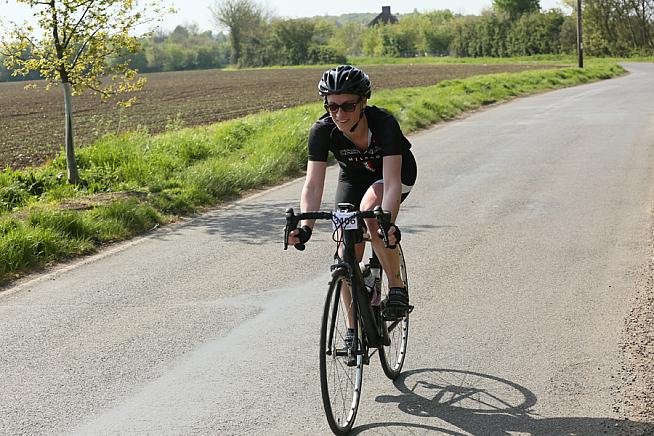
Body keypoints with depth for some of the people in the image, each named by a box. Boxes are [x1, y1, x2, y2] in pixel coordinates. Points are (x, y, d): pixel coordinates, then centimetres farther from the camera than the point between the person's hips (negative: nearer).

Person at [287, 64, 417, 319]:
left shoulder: (384, 123, -36)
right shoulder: (322, 130, -29)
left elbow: (392, 182, -44)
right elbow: (313, 185, -34)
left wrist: (389, 223, -61)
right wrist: (305, 227, -51)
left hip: (397, 170, -3)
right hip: (354, 176, 3)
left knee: (369, 209, -36)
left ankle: (397, 286, -19)